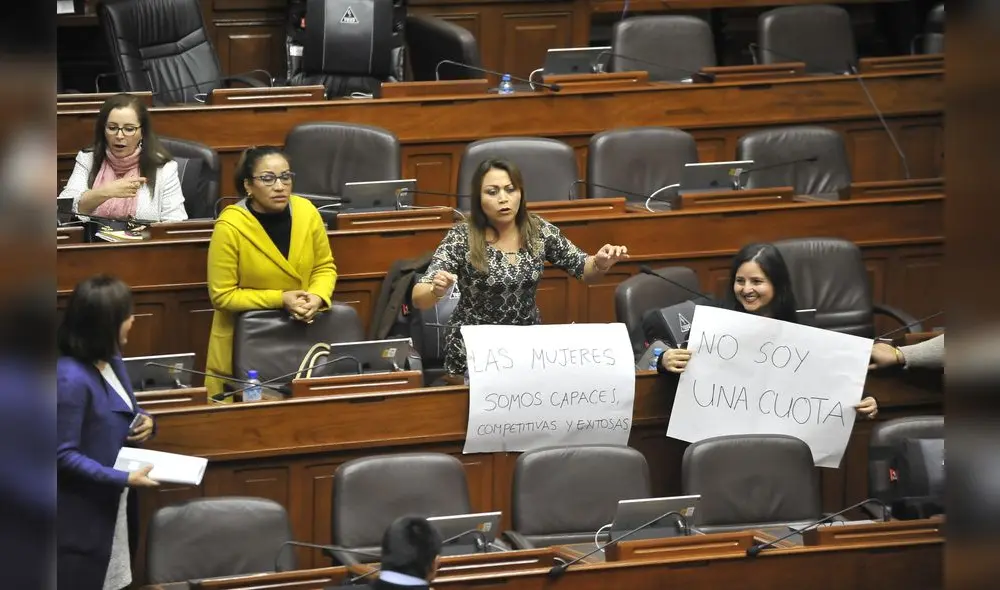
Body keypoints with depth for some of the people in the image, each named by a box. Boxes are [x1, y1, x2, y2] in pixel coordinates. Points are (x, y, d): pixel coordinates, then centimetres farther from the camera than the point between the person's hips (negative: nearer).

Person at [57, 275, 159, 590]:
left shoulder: (112, 361, 3)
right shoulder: (70, 379, -26)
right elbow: (64, 455, -24)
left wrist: (145, 423, -4)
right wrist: (124, 479, -25)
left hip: (111, 503, 9)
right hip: (81, 514, -9)